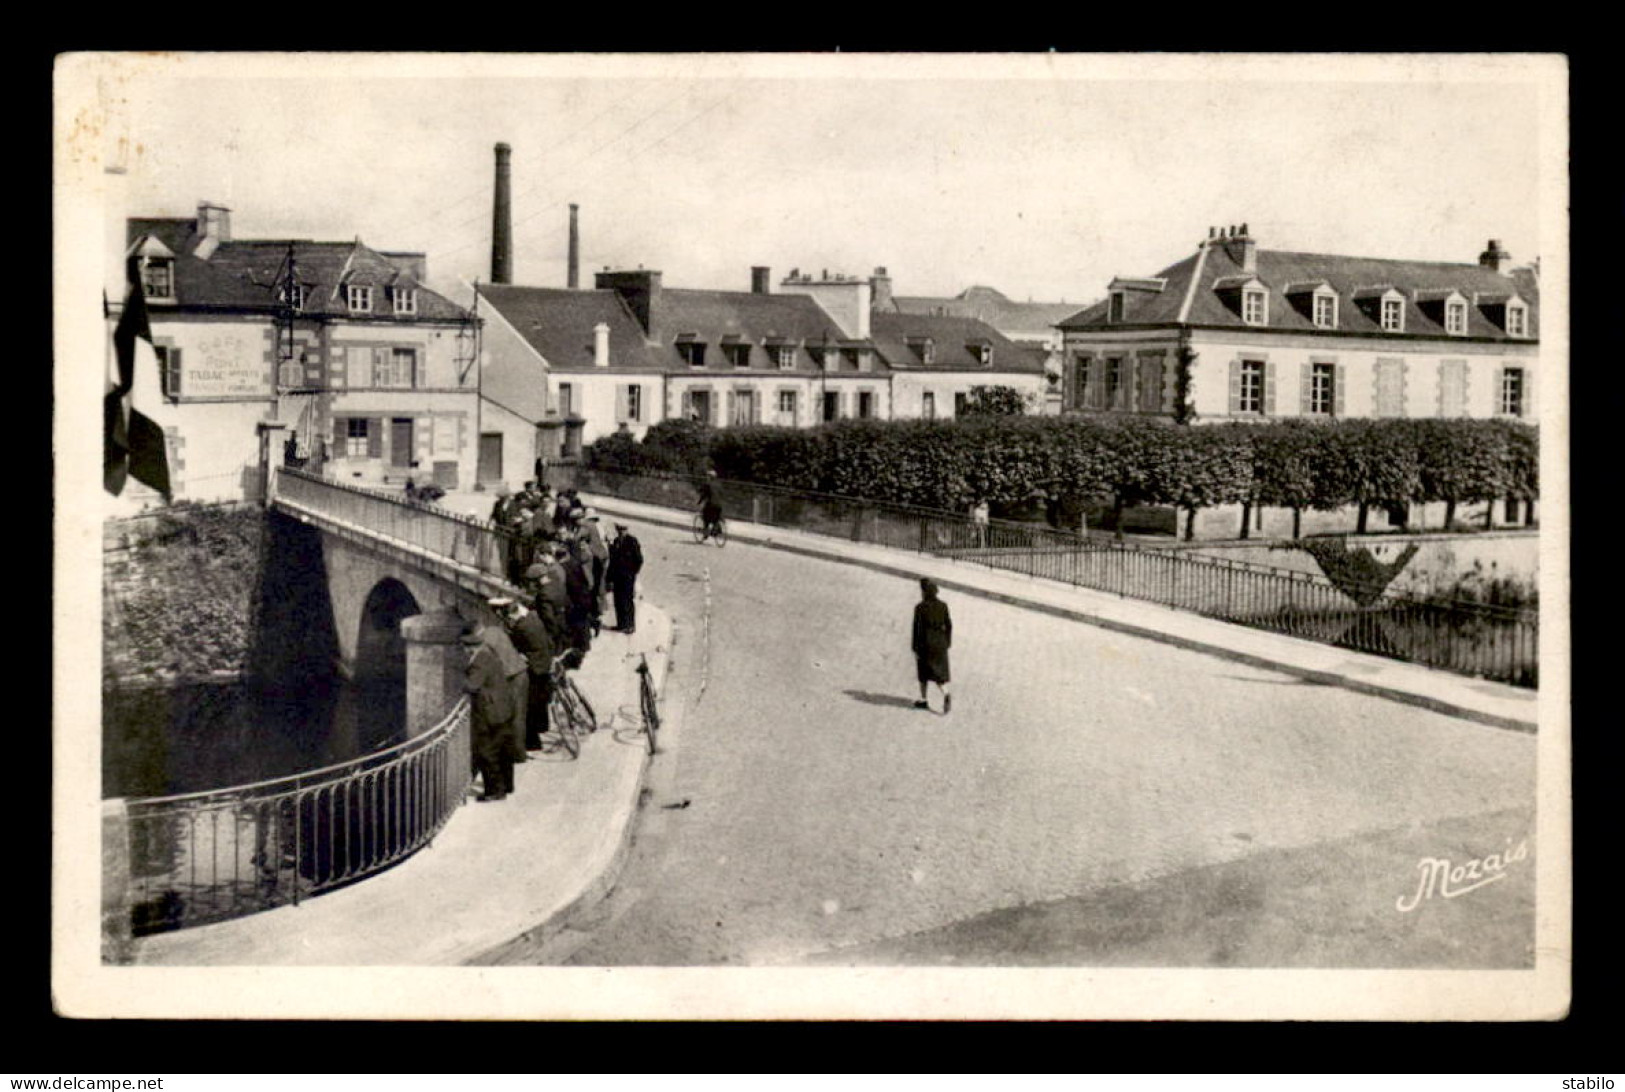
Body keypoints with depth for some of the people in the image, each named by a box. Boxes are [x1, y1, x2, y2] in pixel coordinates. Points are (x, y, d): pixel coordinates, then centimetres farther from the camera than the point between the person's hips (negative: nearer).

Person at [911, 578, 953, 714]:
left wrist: (915, 649, -7)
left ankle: (923, 700, 26)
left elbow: (917, 629, -13)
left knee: (924, 671, 16)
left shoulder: (920, 607, -14)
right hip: (940, 643, 3)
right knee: (939, 673, 10)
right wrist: (947, 644, 14)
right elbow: (948, 625, 3)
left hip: (925, 643, -3)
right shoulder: (943, 605, -2)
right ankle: (946, 695, -16)